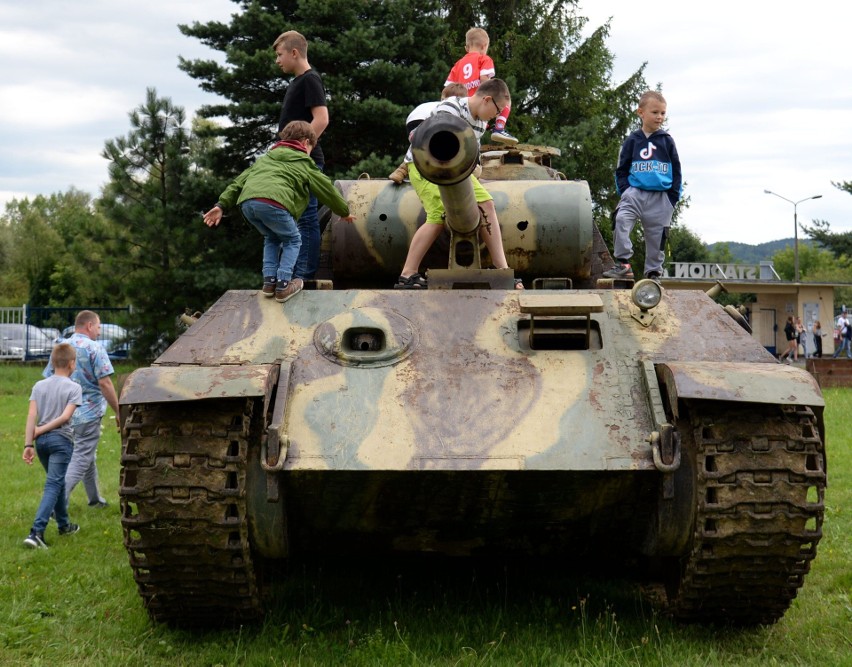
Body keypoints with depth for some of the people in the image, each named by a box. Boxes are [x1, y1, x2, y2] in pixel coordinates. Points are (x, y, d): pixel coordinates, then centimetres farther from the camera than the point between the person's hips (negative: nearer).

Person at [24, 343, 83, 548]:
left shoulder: (39, 386, 6)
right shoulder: (74, 388, -5)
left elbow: (31, 415, -2)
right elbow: (65, 417, -15)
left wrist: (28, 443, -5)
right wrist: (40, 430, -6)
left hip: (41, 440, 5)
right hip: (61, 439, -5)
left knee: (57, 482, 22)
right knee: (53, 486, -6)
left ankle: (64, 525, 35)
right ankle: (36, 533, -19)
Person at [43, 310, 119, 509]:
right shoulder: (94, 348, -12)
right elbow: (104, 383, -17)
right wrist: (118, 413, -12)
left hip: (66, 415, 7)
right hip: (89, 413, -7)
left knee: (88, 456, 23)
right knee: (80, 460, -5)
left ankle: (95, 498, 35)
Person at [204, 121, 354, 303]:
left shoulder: (265, 158, 37)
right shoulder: (304, 163, 25)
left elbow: (240, 180, 29)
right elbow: (327, 189, 31)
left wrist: (222, 205, 23)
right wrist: (344, 212, 44)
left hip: (247, 203, 5)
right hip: (272, 203, -5)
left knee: (272, 238, 29)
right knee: (292, 239, 18)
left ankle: (269, 281, 21)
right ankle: (283, 285, 7)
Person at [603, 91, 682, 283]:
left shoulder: (667, 141, 7)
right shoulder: (632, 141, 6)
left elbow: (676, 171, 10)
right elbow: (621, 170, 10)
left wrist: (672, 199, 3)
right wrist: (625, 191, -3)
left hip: (661, 197, 1)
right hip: (636, 192, -1)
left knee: (656, 236, 4)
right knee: (621, 219, -26)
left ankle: (653, 272, 18)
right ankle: (623, 264, -25)